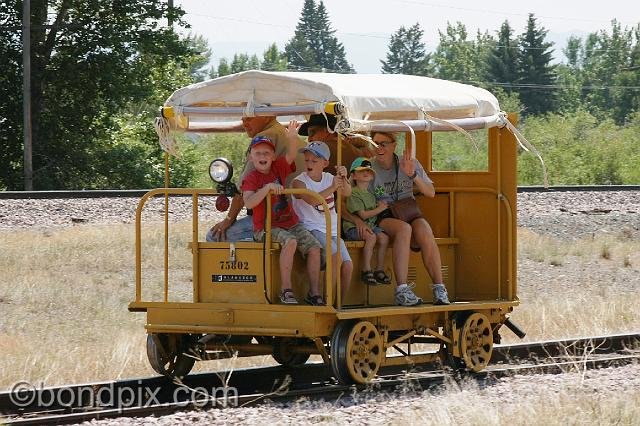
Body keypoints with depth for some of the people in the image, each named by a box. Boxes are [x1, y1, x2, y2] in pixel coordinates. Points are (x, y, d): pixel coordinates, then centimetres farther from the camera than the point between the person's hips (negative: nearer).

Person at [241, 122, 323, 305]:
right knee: (290, 242, -33)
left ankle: (314, 293, -3)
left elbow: (291, 154, -10)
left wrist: (292, 138, -30)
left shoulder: (279, 167, 8)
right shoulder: (250, 179, -6)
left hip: (290, 223, 6)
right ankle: (286, 290, -26)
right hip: (265, 227, -6)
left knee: (314, 247, -12)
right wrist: (267, 188, -32)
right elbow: (248, 203, -23)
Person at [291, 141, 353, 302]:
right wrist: (332, 188, -34)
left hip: (332, 230, 6)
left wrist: (343, 179, -20)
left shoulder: (329, 178, 12)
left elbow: (347, 193, -1)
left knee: (348, 265, -11)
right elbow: (311, 200, -25)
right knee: (336, 256, -29)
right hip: (312, 229, -6)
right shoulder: (299, 182, -6)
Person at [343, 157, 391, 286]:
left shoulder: (371, 193, 17)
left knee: (384, 237, -19)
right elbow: (363, 215, -15)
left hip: (370, 225, 7)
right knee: (371, 237, -33)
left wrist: (381, 205, 7)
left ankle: (380, 270, -12)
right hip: (353, 227, -7)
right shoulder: (353, 194, -9)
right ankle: (366, 271, -28)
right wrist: (379, 209, -10)